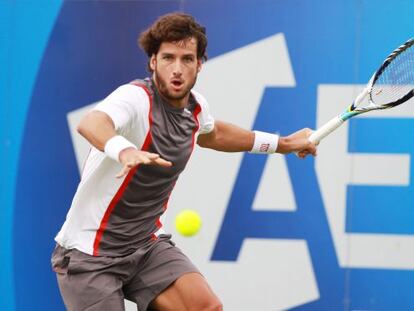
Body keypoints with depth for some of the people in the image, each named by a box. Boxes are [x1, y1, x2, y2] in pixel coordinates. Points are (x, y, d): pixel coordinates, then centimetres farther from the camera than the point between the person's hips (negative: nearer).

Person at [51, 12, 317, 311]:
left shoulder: (196, 106, 1)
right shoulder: (135, 98, -21)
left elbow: (211, 133, 27)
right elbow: (91, 123, -44)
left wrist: (282, 143, 32)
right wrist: (124, 151, -65)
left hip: (146, 245, 6)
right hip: (90, 252, -6)